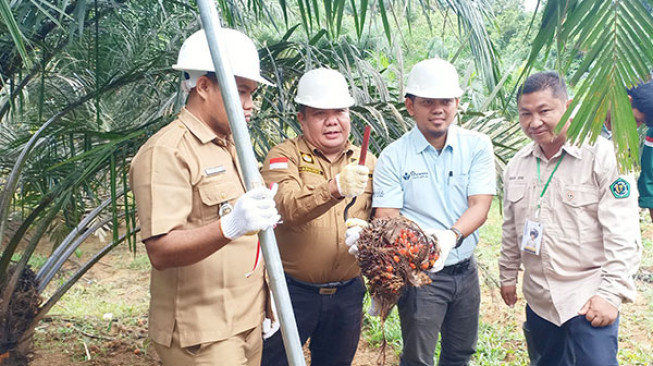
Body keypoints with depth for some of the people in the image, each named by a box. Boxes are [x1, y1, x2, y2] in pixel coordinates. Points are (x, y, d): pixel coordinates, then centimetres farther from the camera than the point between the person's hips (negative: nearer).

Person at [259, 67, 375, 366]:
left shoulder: (367, 162, 6)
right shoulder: (284, 156, -9)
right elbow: (287, 207, -28)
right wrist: (334, 188, -43)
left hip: (347, 293, 4)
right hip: (292, 290, -4)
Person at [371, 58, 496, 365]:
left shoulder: (477, 146, -3)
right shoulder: (394, 156, -8)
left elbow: (480, 206, -11)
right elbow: (386, 218, -13)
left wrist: (452, 235, -31)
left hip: (465, 269, 3)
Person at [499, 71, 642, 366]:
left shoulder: (604, 156, -12)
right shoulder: (517, 164, 6)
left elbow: (623, 236, -15)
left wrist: (611, 293, -17)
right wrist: (508, 275, 19)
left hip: (588, 300, -6)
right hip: (538, 300, 6)